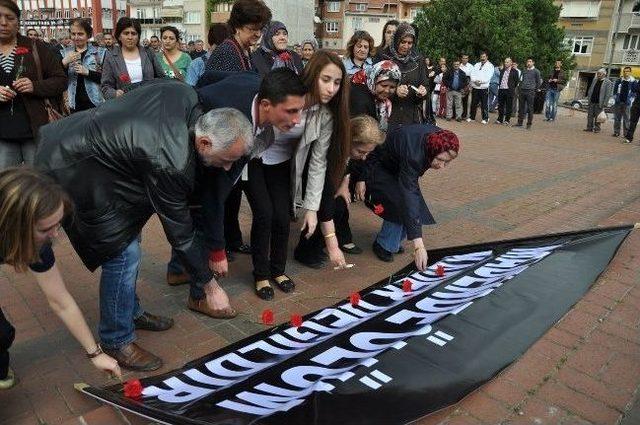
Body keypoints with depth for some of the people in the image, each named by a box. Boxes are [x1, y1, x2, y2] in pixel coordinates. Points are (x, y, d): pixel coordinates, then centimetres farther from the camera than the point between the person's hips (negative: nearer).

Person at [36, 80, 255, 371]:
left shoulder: (184, 93, -12)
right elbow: (180, 232, -22)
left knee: (128, 239, 15)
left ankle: (131, 312, 33)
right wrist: (210, 285, -10)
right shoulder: (169, 162, -32)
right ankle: (116, 341, 12)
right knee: (123, 253, -7)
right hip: (73, 169, -9)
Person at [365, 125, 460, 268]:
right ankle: (384, 245, -5)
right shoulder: (412, 155, -43)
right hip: (378, 169, -7)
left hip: (397, 166, 7)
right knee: (401, 204, -25)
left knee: (416, 205, -8)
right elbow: (408, 197, -45)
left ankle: (394, 240, 12)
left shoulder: (437, 137, -22)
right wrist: (418, 246, -48)